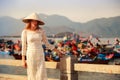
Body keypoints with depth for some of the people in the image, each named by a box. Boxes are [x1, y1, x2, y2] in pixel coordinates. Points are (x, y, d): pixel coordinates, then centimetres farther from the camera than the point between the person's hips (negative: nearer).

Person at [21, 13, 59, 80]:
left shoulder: (41, 30, 0)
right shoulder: (25, 32, -5)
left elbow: (47, 43, 7)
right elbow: (24, 46, -2)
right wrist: (23, 60, -4)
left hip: (40, 55, 2)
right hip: (30, 55, -2)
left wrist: (58, 51, 6)